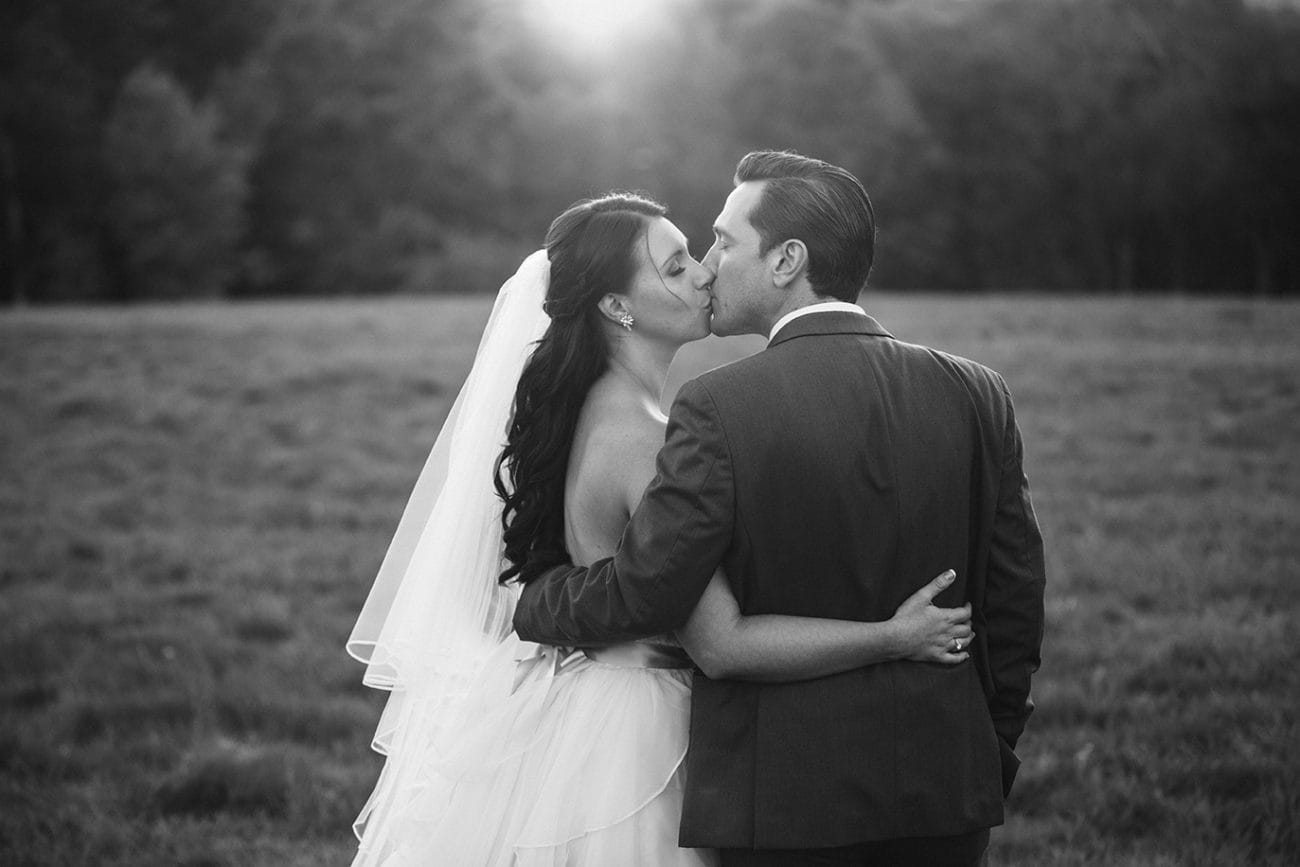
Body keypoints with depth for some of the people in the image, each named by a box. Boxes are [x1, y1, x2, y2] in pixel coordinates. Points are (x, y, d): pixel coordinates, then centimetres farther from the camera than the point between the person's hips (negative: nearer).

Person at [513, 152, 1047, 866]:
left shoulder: (720, 408, -15)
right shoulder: (977, 395, -1)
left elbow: (641, 593, -14)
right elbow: (1015, 599, 5)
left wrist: (532, 605, 6)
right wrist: (992, 753, 18)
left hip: (784, 795, -4)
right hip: (945, 799, 5)